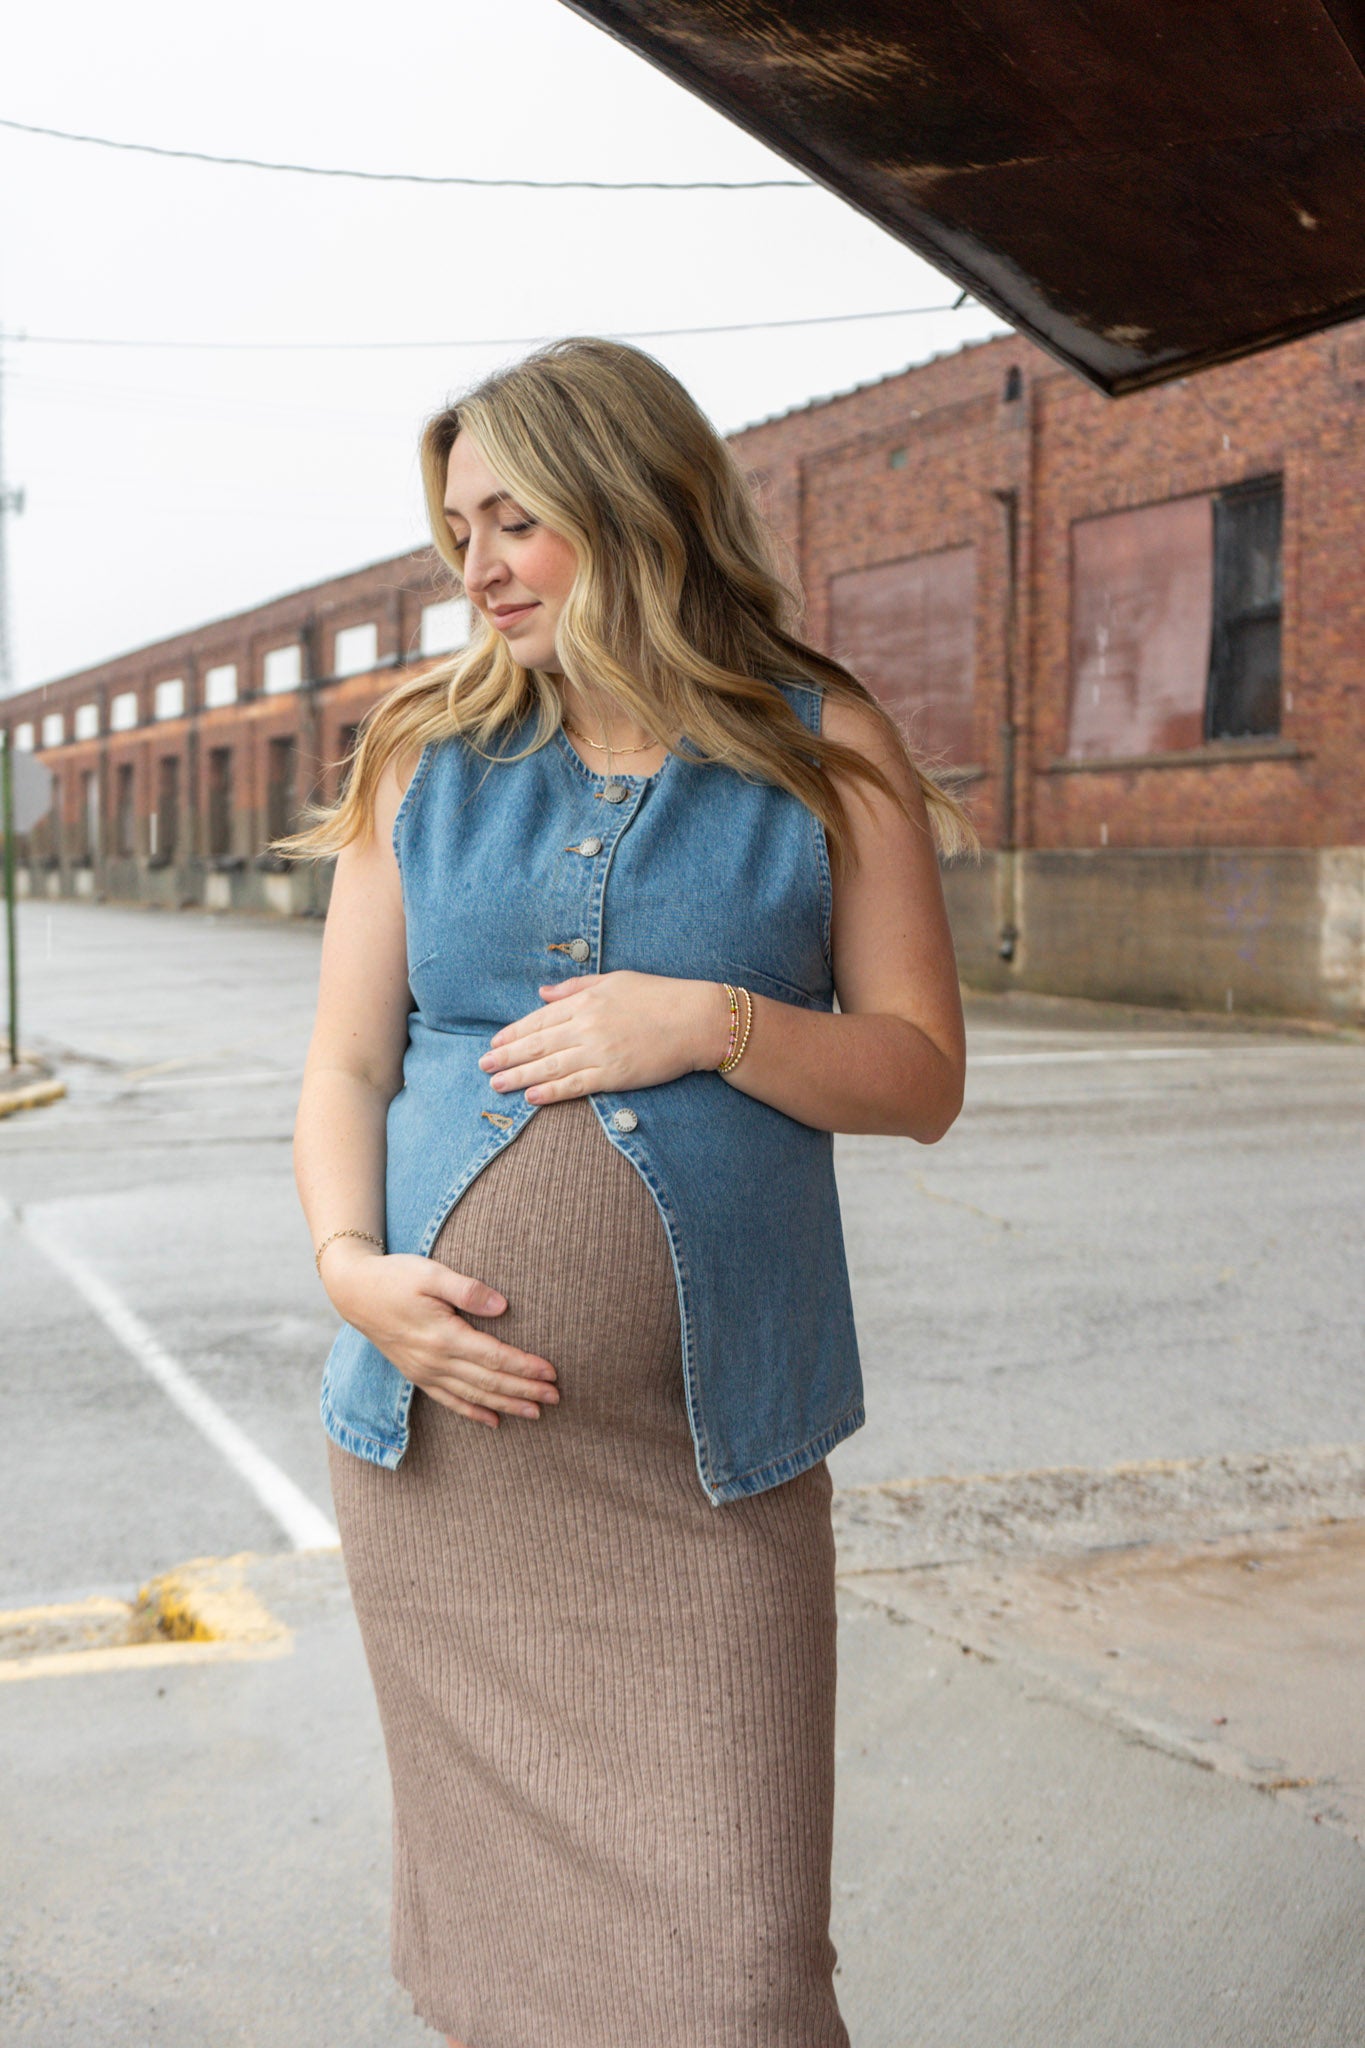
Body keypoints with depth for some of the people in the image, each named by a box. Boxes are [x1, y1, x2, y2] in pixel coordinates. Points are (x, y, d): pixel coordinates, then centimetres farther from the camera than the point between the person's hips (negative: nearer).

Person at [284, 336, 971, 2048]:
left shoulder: (825, 752, 2)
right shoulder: (423, 754, 8)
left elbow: (921, 1076, 1)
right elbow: (345, 1069, 7)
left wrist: (717, 1023, -14)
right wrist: (349, 1262, -10)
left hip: (702, 1456, -2)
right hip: (441, 1423, 3)